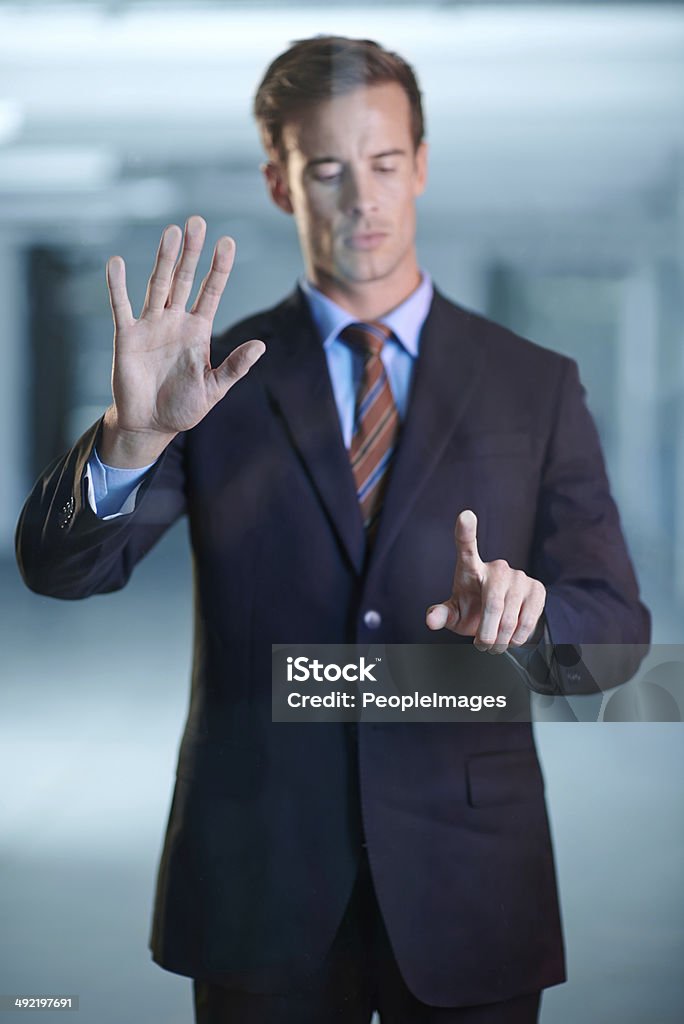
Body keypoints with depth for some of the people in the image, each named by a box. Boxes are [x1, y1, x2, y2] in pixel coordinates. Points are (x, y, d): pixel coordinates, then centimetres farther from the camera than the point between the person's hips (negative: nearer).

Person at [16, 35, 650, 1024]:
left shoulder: (536, 387, 3)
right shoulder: (222, 380, 2)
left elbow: (617, 632, -1)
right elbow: (58, 566, -8)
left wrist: (524, 613, -24)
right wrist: (133, 432, -29)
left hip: (467, 883, 1)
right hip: (261, 882, 0)